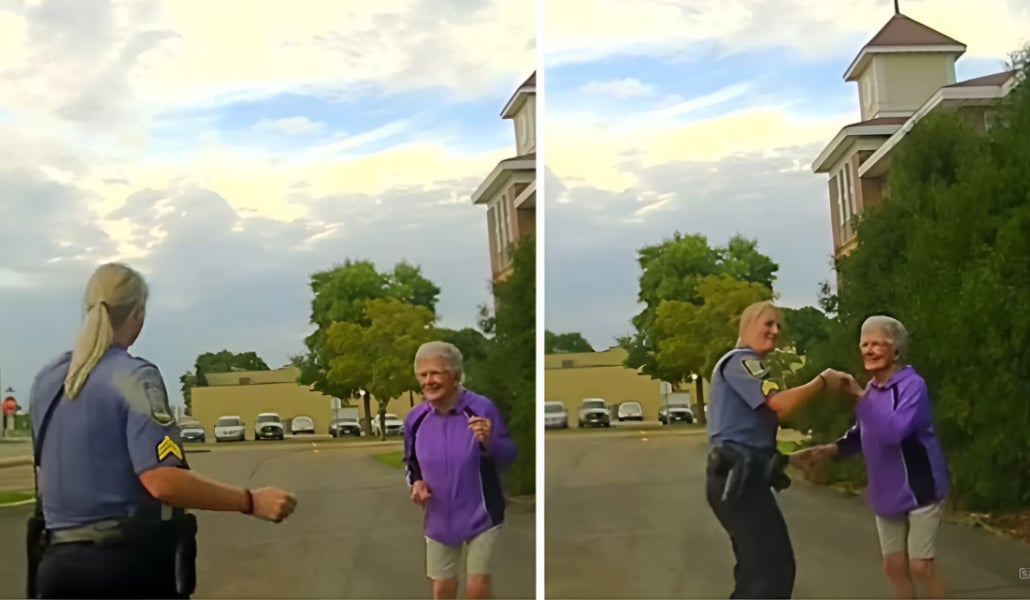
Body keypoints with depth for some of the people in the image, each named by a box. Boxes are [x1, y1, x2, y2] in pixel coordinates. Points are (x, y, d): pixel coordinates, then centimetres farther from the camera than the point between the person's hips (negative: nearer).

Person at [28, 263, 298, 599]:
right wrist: (250, 501, -19)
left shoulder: (46, 380, 9)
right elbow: (162, 481, -22)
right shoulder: (134, 377, -12)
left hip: (60, 562, 6)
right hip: (131, 561, -6)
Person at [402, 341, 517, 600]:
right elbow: (410, 463, 11)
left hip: (481, 514, -4)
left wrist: (489, 442, -32)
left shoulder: (481, 408, -18)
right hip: (439, 517, 4)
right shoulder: (415, 418, -6)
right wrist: (416, 483, -10)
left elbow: (509, 457, -11)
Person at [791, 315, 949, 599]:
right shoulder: (870, 390, 2)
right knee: (894, 565, 11)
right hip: (887, 493, 7)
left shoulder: (912, 385, -20)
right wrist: (830, 450, -2)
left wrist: (859, 398, -32)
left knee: (920, 565, -5)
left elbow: (893, 431, -35)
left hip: (920, 488, -7)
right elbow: (861, 436, 14)